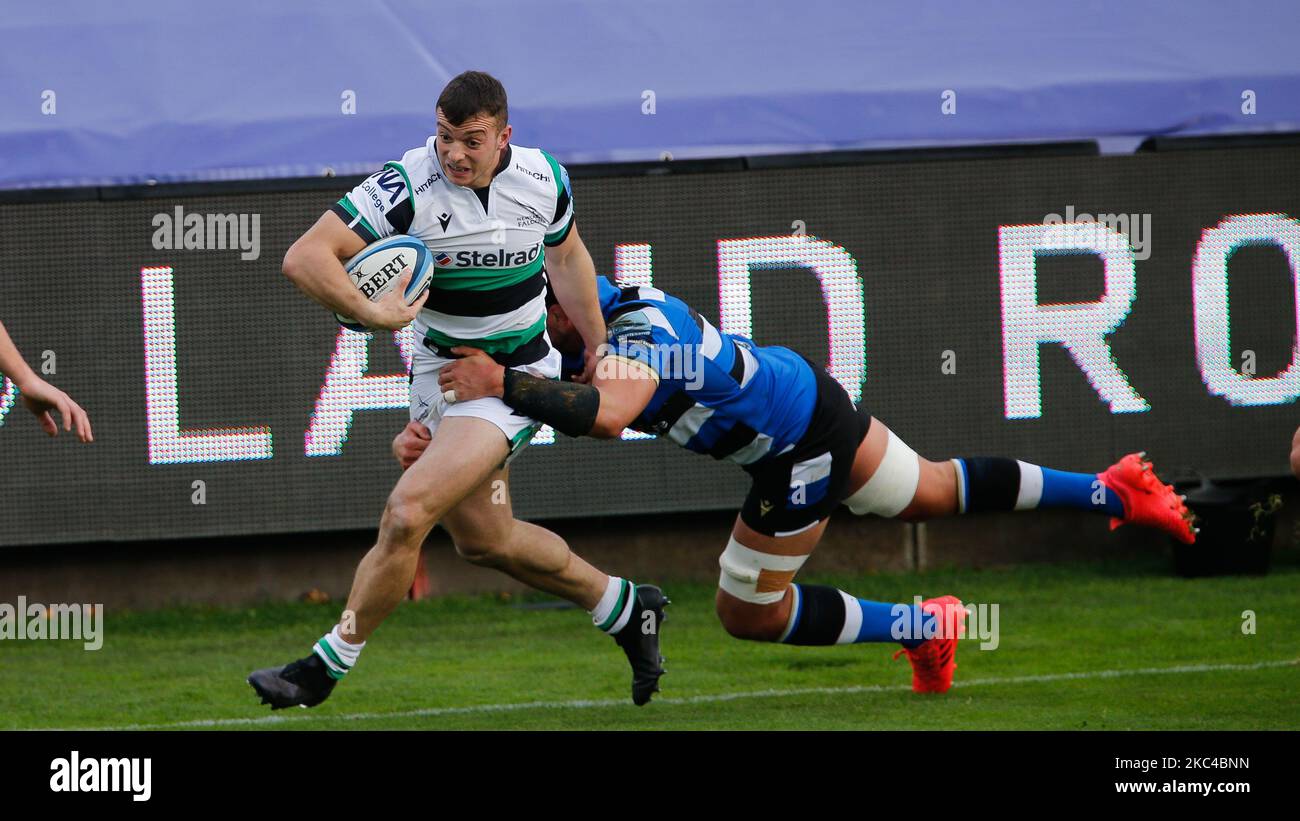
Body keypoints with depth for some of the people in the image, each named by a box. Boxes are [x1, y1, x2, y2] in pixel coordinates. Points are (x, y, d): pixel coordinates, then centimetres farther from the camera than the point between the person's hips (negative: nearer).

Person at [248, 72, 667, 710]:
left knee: (408, 511, -18)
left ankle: (325, 667, -6)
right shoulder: (408, 186, -18)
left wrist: (599, 354, 21)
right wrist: (371, 314, -36)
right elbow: (304, 258, -23)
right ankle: (625, 608, 36)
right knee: (483, 539, 14)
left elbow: (566, 256, 14)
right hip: (440, 369, 3)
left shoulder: (543, 179, -9)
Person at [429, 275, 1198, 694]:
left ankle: (923, 628, 17)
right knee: (933, 493, 28)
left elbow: (605, 414, -54)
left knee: (750, 615, 7)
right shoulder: (612, 300, -3)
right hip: (812, 395, 9)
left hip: (796, 455, -9)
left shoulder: (635, 348, -31)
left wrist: (505, 385, -50)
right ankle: (1109, 491, 34)